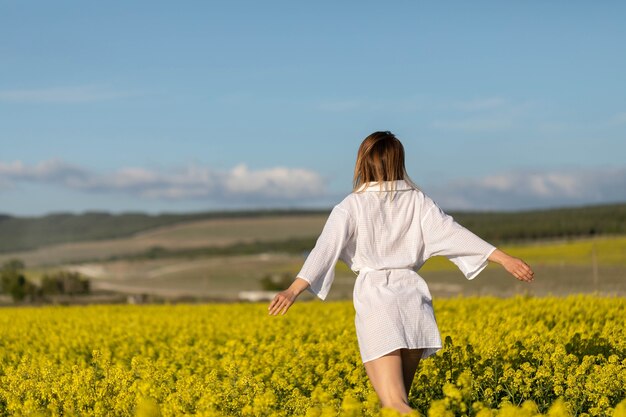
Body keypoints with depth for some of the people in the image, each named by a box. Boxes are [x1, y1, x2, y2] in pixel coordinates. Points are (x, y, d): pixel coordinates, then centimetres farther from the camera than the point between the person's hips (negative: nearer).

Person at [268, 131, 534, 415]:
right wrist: (504, 258, 0)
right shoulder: (417, 201, 8)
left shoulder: (351, 206, 0)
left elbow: (326, 248, -11)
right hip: (412, 298, 4)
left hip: (375, 300, -4)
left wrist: (293, 290, -19)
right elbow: (452, 233, 1)